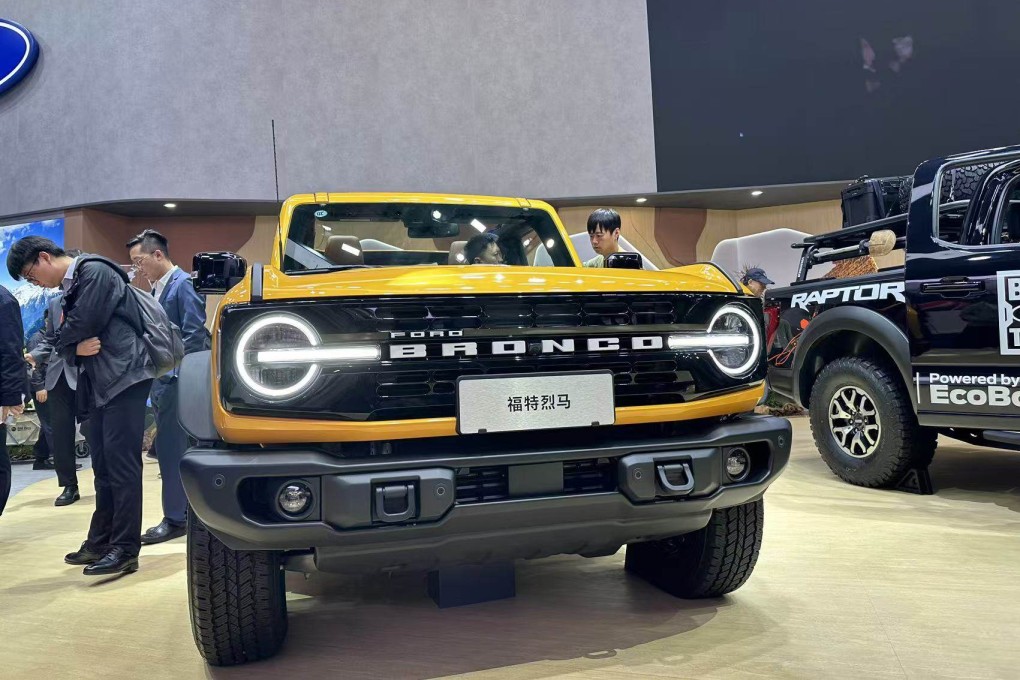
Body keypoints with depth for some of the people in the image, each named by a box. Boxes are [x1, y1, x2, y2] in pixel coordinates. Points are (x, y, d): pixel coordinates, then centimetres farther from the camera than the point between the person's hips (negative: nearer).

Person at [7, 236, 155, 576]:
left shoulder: (95, 272, -7)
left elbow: (80, 328, -15)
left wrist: (67, 341, 5)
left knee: (121, 465, -8)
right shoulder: (71, 288, 21)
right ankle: (101, 543, 23)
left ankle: (125, 549, -4)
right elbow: (65, 341, 17)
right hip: (99, 384, 10)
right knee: (104, 467, 14)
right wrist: (76, 349, -4)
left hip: (124, 379, -9)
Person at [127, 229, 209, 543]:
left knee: (171, 448, -4)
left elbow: (194, 336, -17)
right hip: (161, 379, 9)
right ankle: (186, 510, 24)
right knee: (171, 448, 14)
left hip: (175, 380, -9)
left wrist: (179, 374, -17)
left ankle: (175, 518, 4)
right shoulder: (157, 288, 16)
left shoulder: (182, 285, -10)